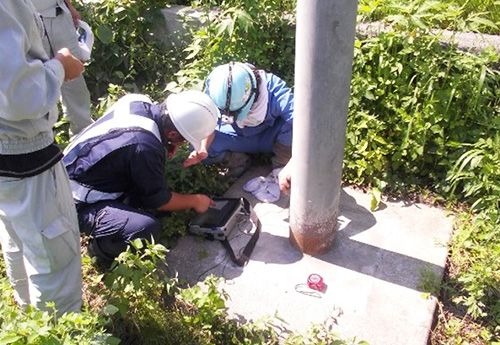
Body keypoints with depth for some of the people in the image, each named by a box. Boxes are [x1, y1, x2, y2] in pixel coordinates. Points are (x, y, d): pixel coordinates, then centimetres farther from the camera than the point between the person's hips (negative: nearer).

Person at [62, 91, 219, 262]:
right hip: (79, 205, -9)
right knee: (147, 229, -27)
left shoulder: (138, 100, -10)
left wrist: (166, 143, -2)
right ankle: (102, 248, 0)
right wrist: (195, 201, 1)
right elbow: (159, 200, -15)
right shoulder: (144, 147, -33)